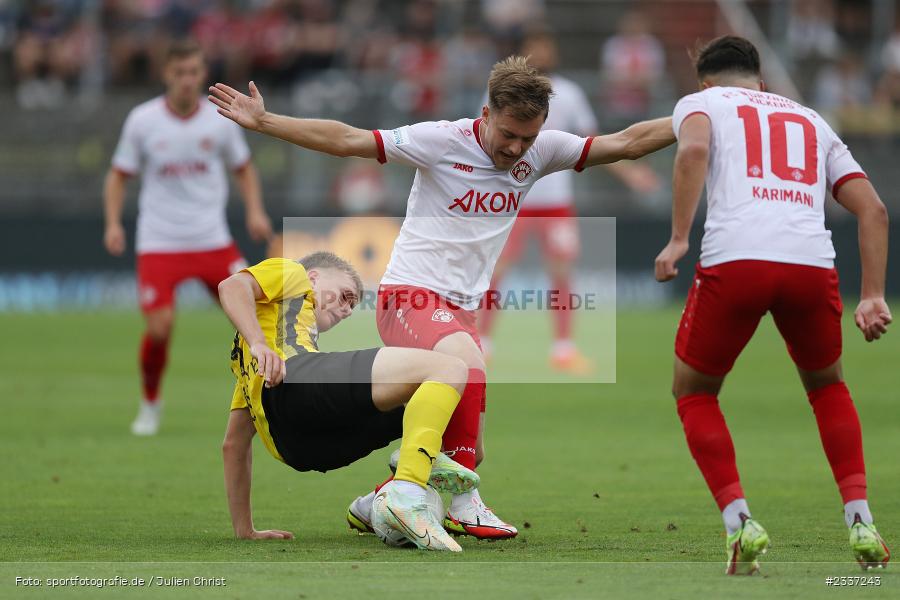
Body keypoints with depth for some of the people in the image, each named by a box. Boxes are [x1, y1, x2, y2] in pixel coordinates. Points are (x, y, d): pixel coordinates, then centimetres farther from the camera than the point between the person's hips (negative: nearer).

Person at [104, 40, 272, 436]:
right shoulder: (142, 120, -4)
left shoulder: (219, 121, 0)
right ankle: (150, 403, 11)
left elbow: (243, 168, 14)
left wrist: (255, 211, -2)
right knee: (159, 326, -15)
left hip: (212, 240, 2)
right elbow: (119, 175, 6)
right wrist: (113, 223, -8)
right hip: (158, 243, -2)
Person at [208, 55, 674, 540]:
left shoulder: (540, 151, 4)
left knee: (466, 453, 6)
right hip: (410, 296, -7)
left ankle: (375, 505, 31)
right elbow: (347, 141, -11)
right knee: (468, 364, -37)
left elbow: (627, 142, 8)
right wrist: (262, 121, -16)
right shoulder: (442, 141, -10)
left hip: (460, 311, 7)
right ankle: (462, 501, -27)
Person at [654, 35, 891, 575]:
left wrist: (679, 239, -9)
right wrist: (873, 297, 21)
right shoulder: (811, 121, 31)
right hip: (812, 264, 3)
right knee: (828, 387, 31)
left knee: (694, 392, 21)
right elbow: (873, 210, 21)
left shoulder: (700, 103, 21)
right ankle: (861, 523, 16)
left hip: (735, 261, -3)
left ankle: (740, 522, 3)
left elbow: (694, 149, -6)